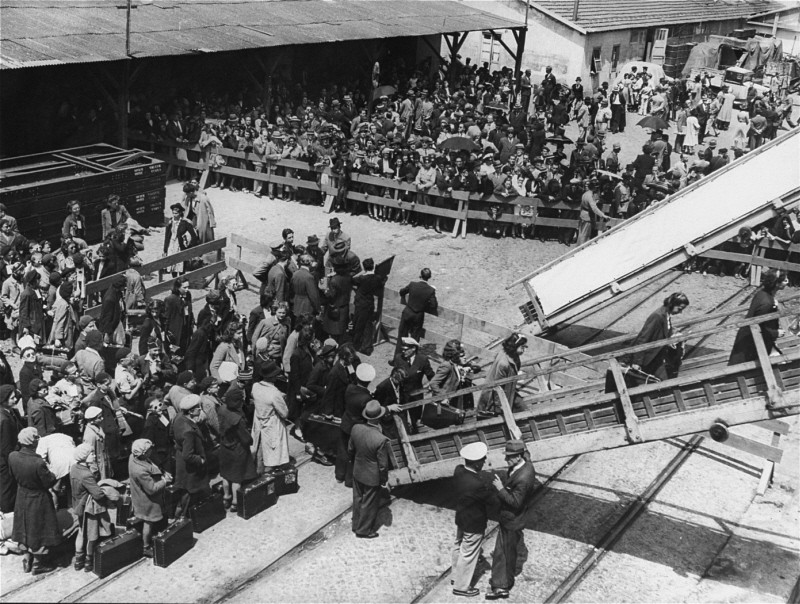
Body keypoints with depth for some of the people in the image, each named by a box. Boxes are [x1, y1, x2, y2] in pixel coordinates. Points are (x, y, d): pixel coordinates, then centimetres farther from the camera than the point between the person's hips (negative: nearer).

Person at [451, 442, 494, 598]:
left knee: (459, 546, 27)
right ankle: (461, 586, 31)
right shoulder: (479, 483, -38)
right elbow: (492, 500, -23)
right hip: (474, 524, -7)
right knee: (468, 554, 13)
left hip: (460, 518, 7)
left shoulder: (458, 470, -17)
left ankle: (456, 575, 49)